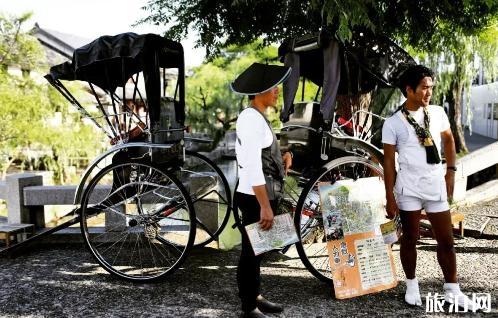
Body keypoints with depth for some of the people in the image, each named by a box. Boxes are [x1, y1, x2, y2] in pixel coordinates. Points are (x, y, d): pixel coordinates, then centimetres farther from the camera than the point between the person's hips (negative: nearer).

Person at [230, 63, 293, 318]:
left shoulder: (257, 117, 13)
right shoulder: (251, 119, -18)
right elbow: (252, 167, -24)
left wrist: (280, 161, 2)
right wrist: (265, 207, -25)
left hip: (263, 195, 10)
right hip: (255, 198, -10)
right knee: (251, 250, 2)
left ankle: (255, 296, 33)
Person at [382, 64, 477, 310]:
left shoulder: (437, 112, 5)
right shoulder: (393, 123, -5)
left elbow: (449, 140, 19)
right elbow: (388, 161, -4)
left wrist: (450, 171, 9)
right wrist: (390, 197, -6)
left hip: (436, 185, 3)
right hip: (409, 187, -3)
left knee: (446, 239, 7)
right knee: (409, 238, 8)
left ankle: (452, 290, 21)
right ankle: (412, 285, 25)